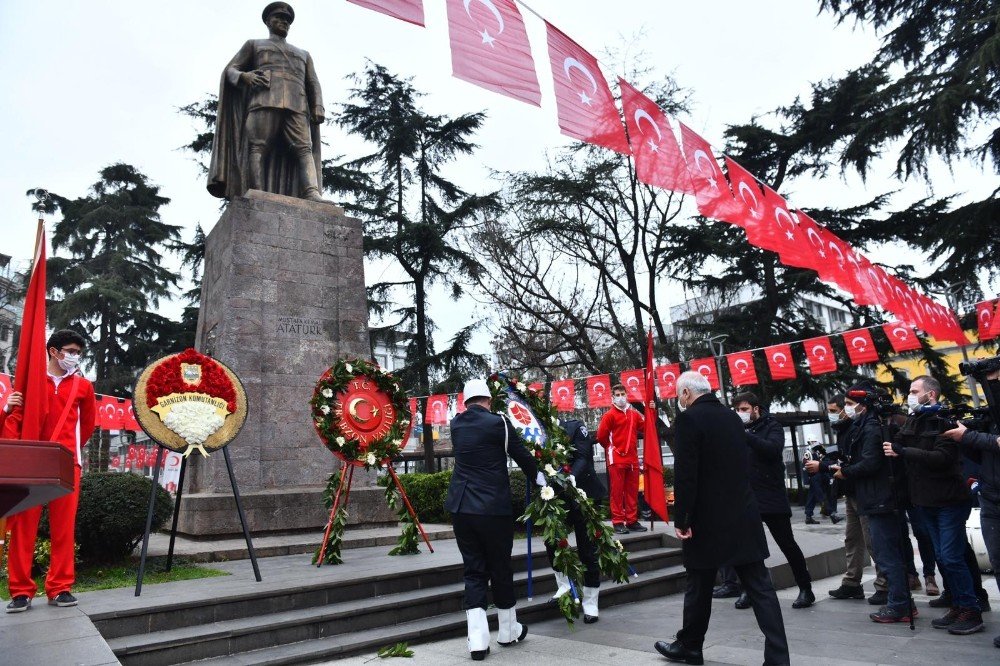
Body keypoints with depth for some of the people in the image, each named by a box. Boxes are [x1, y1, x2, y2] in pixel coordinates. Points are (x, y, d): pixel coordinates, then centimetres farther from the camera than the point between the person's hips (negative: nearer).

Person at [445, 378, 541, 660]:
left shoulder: (456, 424, 6)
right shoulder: (498, 422, -8)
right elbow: (522, 455, 0)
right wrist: (540, 478, 18)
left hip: (460, 507, 4)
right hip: (493, 507, -4)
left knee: (474, 570, 10)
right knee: (500, 568, 11)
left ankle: (478, 640, 5)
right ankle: (508, 631, 27)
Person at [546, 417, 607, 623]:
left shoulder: (575, 427, -9)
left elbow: (583, 458, -19)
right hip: (558, 499, 4)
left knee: (587, 550, 3)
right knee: (552, 542, 0)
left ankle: (590, 602, 17)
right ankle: (564, 586, 25)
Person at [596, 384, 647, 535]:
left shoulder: (634, 414, 9)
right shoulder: (609, 415, -6)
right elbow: (601, 436, -7)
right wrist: (611, 448, 4)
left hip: (632, 458, 5)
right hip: (616, 459, -5)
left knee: (632, 491, 9)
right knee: (617, 491, -1)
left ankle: (632, 521, 18)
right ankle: (618, 522, 3)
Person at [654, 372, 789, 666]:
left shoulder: (688, 419, -13)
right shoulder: (732, 417, 9)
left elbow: (685, 474, -18)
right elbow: (743, 466, 16)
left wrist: (681, 519, -13)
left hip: (708, 519, -6)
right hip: (744, 516, 6)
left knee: (699, 587, 11)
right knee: (760, 588, 7)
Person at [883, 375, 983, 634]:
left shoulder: (944, 420, -13)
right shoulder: (912, 421, 10)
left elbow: (941, 457, -23)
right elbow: (899, 444, 8)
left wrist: (903, 451, -23)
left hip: (949, 500, -7)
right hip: (925, 501, 7)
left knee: (952, 558, -5)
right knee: (942, 558, 14)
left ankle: (971, 611, 8)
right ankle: (959, 606, 25)